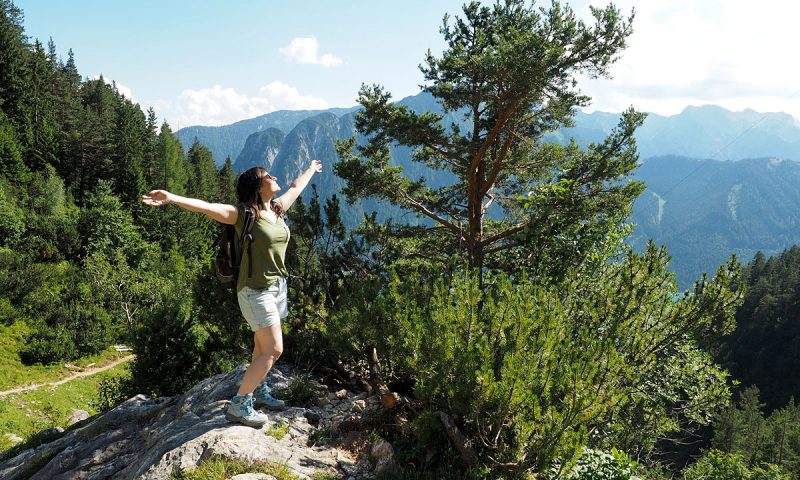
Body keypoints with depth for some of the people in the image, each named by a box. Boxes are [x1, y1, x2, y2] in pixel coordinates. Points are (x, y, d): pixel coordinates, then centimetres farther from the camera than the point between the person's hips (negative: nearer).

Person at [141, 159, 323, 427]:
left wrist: (311, 169, 42)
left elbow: (295, 187, 25)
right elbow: (204, 207, -28)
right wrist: (171, 198, -42)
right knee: (273, 350, -10)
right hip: (256, 290, -7)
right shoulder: (243, 213, -14)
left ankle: (259, 391, 34)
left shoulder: (277, 208, 6)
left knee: (263, 346, 17)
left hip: (277, 286, 7)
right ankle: (239, 406, 0)